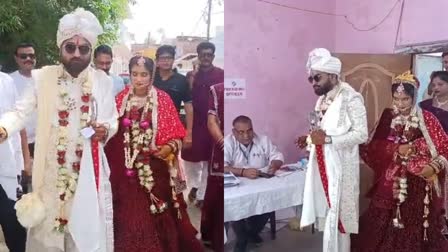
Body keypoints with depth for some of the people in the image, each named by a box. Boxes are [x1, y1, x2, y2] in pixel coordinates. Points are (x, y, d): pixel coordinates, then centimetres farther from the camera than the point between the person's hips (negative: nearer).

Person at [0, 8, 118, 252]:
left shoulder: (102, 81, 0)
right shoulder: (43, 77, -2)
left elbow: (111, 120, 6)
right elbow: (21, 111, -7)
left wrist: (105, 130, -16)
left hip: (87, 168, 0)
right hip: (50, 167, 0)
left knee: (87, 226, 6)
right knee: (47, 226, 10)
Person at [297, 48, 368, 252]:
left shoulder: (351, 98, -12)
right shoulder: (322, 98, 13)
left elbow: (361, 134, -18)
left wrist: (328, 139, -22)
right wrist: (312, 138, 4)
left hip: (339, 167, -7)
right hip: (322, 165, 8)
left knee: (337, 219, 0)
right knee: (326, 216, 13)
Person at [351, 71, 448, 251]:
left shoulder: (426, 119, -4)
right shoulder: (388, 117, 4)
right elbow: (371, 147, 0)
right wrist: (396, 149, -13)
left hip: (418, 182, -2)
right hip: (391, 182, 2)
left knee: (415, 226, 2)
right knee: (385, 224, 5)